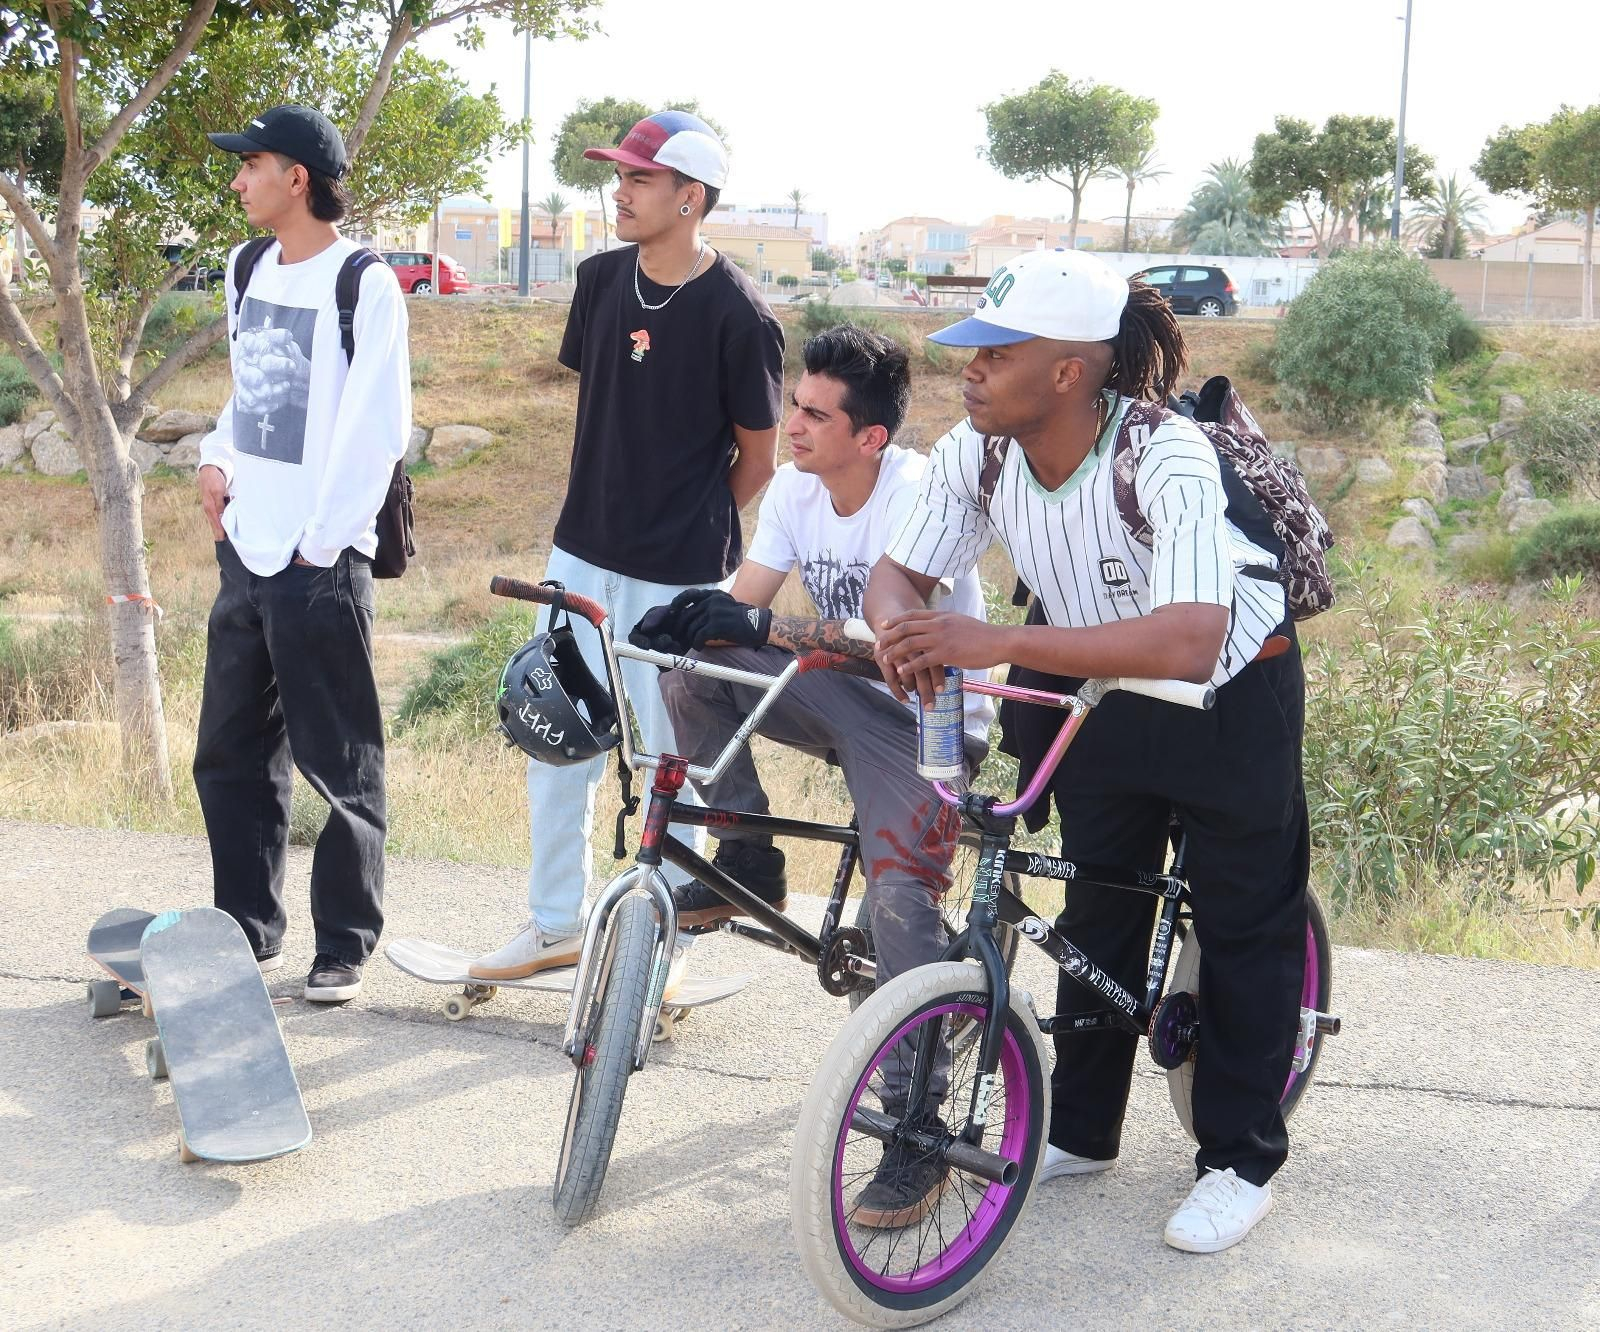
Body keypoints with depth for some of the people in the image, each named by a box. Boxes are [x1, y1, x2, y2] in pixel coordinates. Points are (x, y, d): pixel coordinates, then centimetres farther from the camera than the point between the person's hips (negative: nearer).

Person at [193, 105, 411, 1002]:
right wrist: (219, 456, 8)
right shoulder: (250, 271, 13)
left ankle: (347, 945, 13)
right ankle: (248, 930, 25)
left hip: (318, 561, -8)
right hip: (245, 550, 8)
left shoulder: (363, 285, -11)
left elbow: (379, 428, -13)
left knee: (340, 766, 2)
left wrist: (323, 539, -14)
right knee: (231, 758, 13)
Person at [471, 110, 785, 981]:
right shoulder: (602, 281, 3)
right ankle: (554, 925, 26)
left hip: (678, 579, -6)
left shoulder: (736, 314, -14)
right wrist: (606, 509, 12)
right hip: (582, 555, 6)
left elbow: (758, 454, -4)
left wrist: (694, 533, 3)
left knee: (668, 763, 5)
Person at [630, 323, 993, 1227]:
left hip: (927, 715, -7)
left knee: (902, 902, -23)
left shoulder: (917, 492, -23)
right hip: (843, 697, 7)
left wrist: (768, 628, -41)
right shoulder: (797, 487, -2)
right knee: (692, 669, -14)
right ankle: (750, 859, 2)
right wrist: (687, 615, -29)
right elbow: (741, 603, -6)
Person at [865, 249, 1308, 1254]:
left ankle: (1241, 1160, 19)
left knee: (1246, 923, 4)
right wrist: (900, 630, -36)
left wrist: (996, 641, -53)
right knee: (1097, 913, 14)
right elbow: (899, 574, -10)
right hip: (1100, 692, 5)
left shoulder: (1167, 459, -37)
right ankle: (1083, 1130, 30)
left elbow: (1185, 645, -48)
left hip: (1232, 691, -5)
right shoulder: (977, 453, -19)